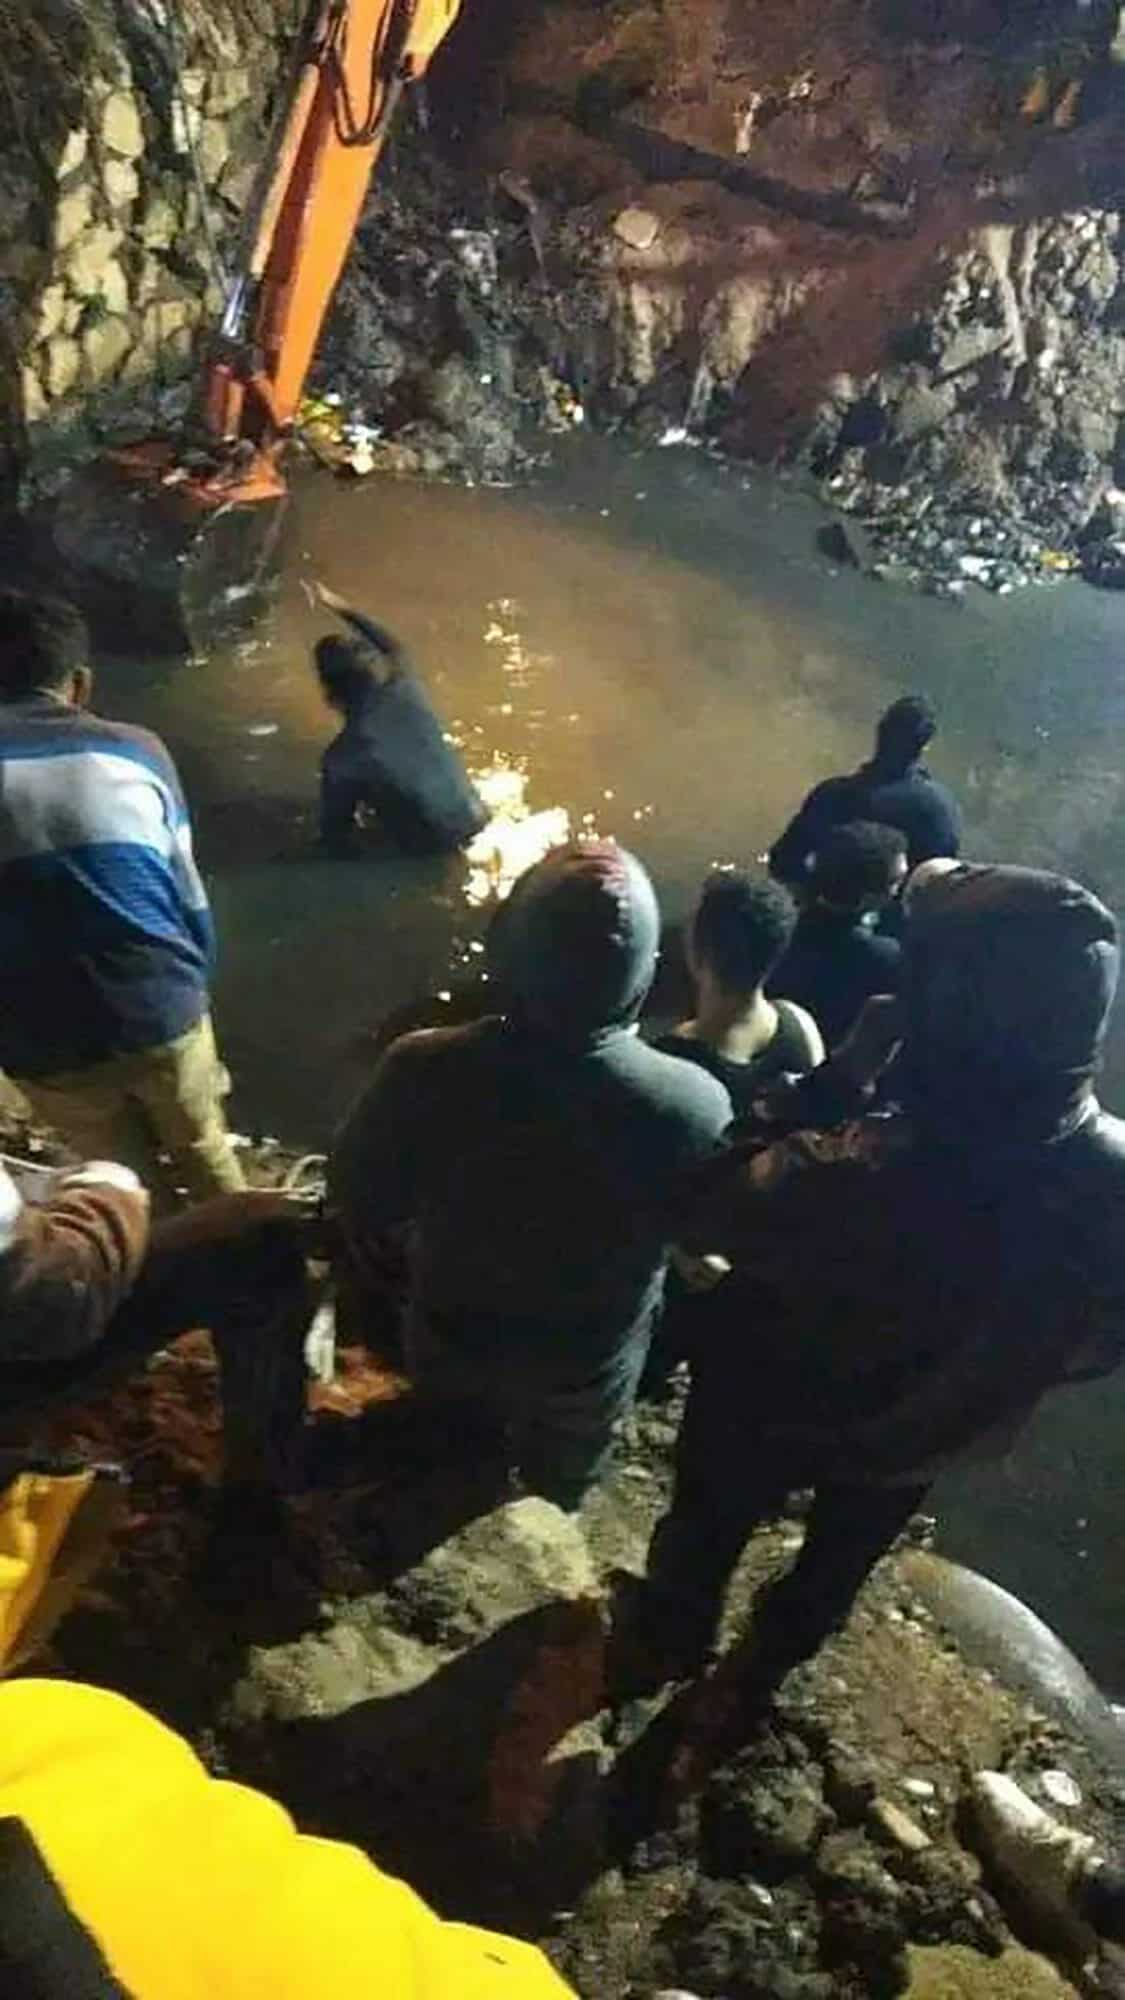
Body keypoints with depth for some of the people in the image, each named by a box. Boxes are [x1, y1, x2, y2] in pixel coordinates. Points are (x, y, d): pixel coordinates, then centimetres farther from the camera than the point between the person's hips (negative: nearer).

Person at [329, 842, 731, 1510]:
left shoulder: (423, 1071, -35)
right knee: (560, 1482, 36)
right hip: (588, 1369, 0)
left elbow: (358, 1204, -16)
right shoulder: (695, 1105, -36)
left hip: (452, 1346, 0)